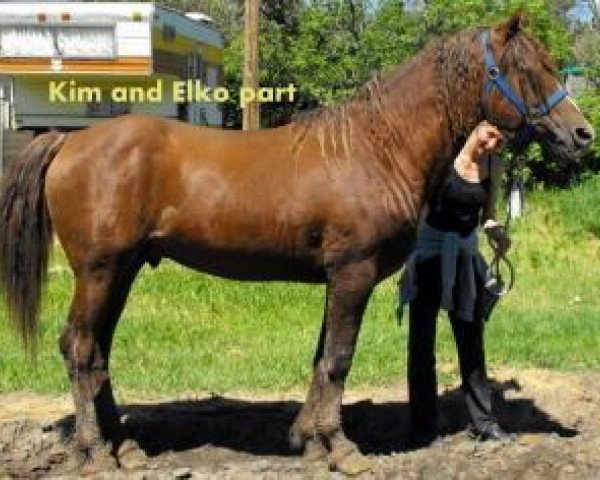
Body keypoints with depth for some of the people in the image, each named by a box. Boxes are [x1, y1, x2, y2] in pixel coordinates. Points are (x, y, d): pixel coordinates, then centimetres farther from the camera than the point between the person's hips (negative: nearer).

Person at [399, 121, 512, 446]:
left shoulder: (494, 166, 0)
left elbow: (487, 213, 11)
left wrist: (496, 233, -9)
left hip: (466, 254, 4)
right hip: (429, 251, -4)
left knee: (472, 340, 11)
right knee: (422, 340, 1)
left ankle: (483, 421, 21)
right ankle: (423, 428, 10)